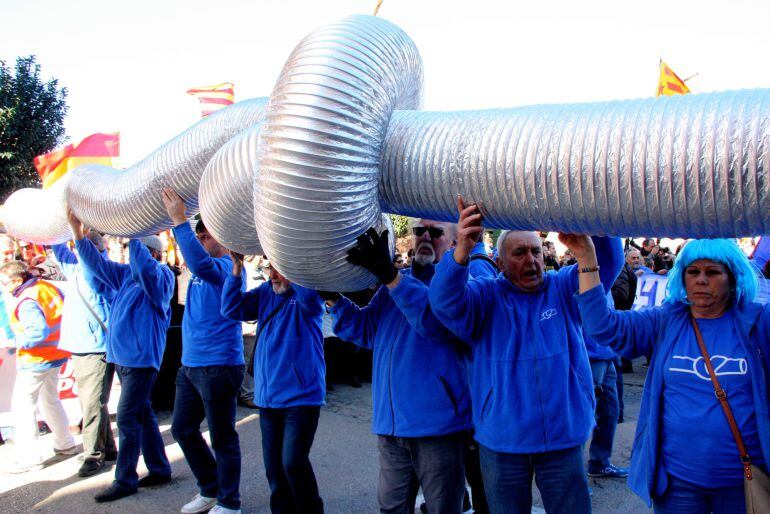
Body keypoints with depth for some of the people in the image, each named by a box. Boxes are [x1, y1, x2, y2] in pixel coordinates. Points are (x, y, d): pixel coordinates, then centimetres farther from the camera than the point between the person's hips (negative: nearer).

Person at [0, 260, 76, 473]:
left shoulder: (26, 303, -24)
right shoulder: (47, 286, 2)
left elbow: (39, 331, -34)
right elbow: (67, 310, 12)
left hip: (36, 360, -10)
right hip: (55, 353, 10)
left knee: (22, 406, -1)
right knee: (50, 400, 24)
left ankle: (29, 457, 1)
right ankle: (66, 444, 35)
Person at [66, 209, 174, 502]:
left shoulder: (162, 276, -9)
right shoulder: (125, 273, 12)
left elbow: (146, 269, -29)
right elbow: (97, 264, 7)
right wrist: (78, 233, -2)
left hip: (142, 358, -8)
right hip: (121, 355, 8)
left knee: (127, 418, -6)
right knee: (142, 414, 14)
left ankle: (125, 481, 6)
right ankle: (159, 470, 25)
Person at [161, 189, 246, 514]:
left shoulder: (226, 266, -14)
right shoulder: (203, 272, 13)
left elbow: (200, 264, -34)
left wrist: (179, 220, -31)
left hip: (218, 366, -10)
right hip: (190, 365, 10)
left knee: (222, 438, 2)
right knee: (182, 430, 18)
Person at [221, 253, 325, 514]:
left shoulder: (305, 295, -7)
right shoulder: (265, 292, 10)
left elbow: (311, 295, -31)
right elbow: (231, 309, 1)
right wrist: (236, 269, -9)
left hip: (301, 396, -6)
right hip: (267, 397, 6)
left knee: (293, 462, -11)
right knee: (274, 466, 12)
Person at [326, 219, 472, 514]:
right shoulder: (394, 284, 16)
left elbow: (438, 321, -27)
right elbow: (365, 330, 13)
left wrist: (389, 275, -37)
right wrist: (333, 299, -2)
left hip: (438, 425, -6)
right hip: (391, 425, 7)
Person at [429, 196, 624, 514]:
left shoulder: (563, 288, 1)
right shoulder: (486, 296, -5)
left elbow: (609, 263, -12)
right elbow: (445, 302, -24)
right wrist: (461, 251, -44)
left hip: (564, 438, 1)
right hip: (502, 441, -1)